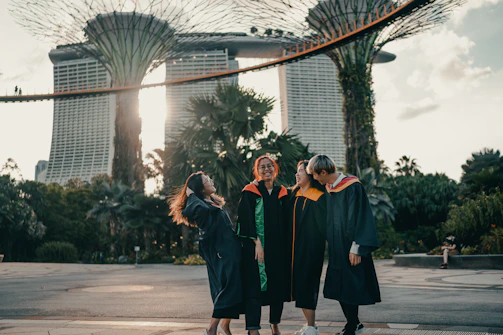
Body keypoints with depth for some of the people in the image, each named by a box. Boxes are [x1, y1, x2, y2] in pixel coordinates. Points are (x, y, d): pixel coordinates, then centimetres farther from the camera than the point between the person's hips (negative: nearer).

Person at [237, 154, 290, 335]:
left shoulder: (282, 193, 10)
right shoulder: (250, 192, -2)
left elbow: (285, 221, 12)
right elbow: (246, 219, -8)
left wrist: (285, 245, 4)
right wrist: (257, 243, -16)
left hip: (278, 247, 4)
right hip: (255, 246, -4)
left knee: (278, 285, 8)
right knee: (255, 286, -8)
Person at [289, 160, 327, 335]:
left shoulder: (319, 198, -9)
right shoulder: (295, 195, 10)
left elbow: (323, 224, -9)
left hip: (311, 248, -7)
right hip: (295, 247, 7)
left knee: (306, 284, -5)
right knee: (298, 285, 9)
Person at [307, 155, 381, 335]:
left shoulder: (352, 188, -14)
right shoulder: (328, 190, 9)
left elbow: (359, 218, -16)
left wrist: (356, 249, -18)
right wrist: (330, 243, 13)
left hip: (350, 250, -8)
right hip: (336, 249, 8)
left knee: (350, 288, 0)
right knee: (338, 287, 12)